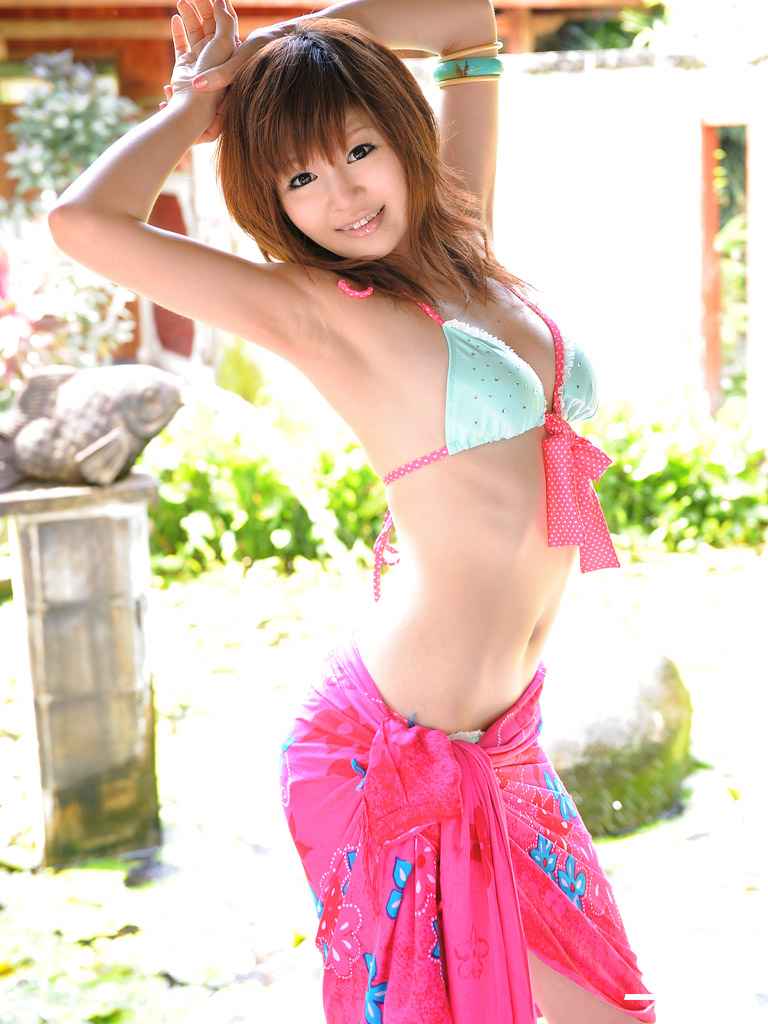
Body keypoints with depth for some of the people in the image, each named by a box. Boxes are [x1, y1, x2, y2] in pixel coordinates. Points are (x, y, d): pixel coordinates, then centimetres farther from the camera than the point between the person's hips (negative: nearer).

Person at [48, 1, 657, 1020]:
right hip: (397, 748, -7)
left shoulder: (460, 244, 8)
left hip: (499, 736, 7)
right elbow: (82, 221, -21)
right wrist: (199, 98, -4)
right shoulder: (323, 310, -9)